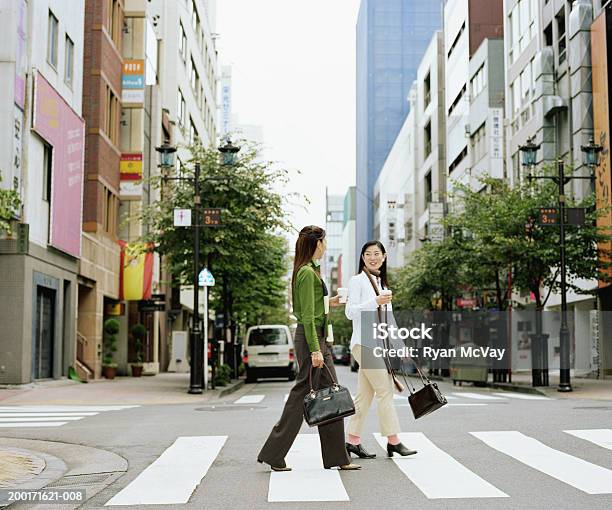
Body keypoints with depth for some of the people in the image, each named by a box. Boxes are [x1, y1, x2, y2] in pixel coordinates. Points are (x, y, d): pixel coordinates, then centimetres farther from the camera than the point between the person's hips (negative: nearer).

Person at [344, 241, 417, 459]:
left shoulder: (382, 283, 19)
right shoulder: (357, 281, -4)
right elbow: (350, 312, -13)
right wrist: (375, 302, -23)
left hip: (378, 344, 8)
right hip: (364, 343, -8)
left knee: (364, 394, 8)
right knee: (385, 391, -8)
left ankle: (353, 441, 12)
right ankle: (393, 441, -2)